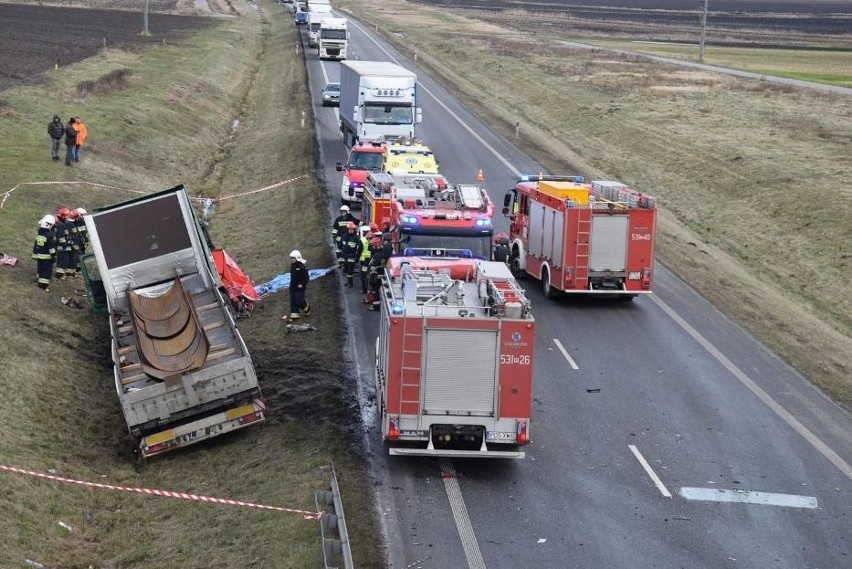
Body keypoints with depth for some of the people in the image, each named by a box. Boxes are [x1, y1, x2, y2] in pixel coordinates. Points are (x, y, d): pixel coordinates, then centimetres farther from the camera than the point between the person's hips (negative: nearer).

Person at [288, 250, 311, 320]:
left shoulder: (302, 267, -17)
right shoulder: (292, 266, 8)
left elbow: (307, 277, -15)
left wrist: (302, 284, -26)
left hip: (300, 287, -8)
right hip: (293, 287, 8)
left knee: (299, 301, -7)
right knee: (293, 301, 6)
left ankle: (307, 308, 23)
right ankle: (294, 314, 12)